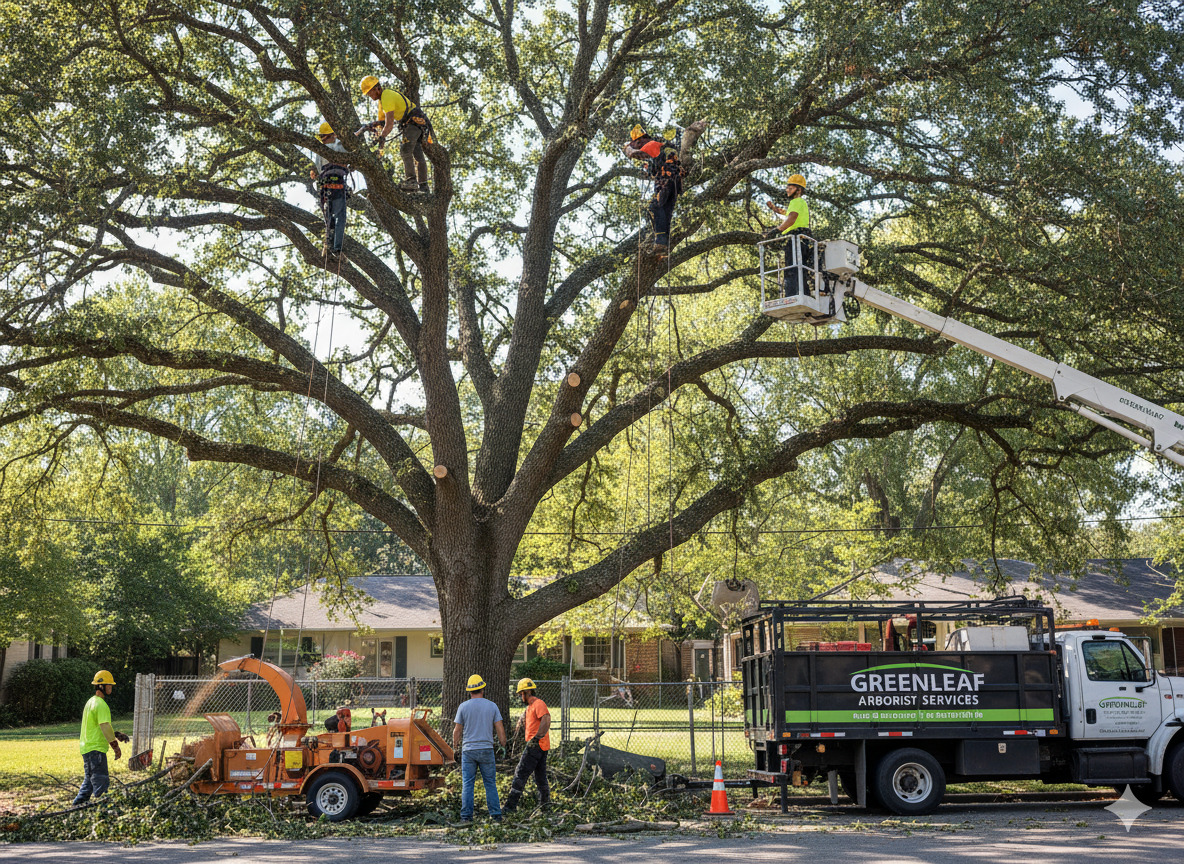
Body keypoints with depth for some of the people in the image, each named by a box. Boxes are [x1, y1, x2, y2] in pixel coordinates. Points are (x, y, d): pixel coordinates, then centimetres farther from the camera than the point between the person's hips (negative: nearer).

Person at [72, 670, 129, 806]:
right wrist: (115, 746, -18)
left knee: (89, 780, 20)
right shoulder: (100, 704, -17)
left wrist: (117, 734, 13)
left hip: (86, 748, 10)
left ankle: (77, 805, 23)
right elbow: (105, 727, -23)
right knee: (101, 784, -7)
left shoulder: (91, 701, 16)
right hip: (96, 749, -10)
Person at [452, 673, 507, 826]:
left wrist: (455, 747, 15)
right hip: (487, 749, 1)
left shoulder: (463, 707, -1)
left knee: (467, 785, 2)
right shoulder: (492, 706, 1)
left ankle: (466, 817, -4)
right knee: (490, 783, 9)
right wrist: (502, 745, 13)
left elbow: (457, 730, 3)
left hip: (468, 750, -1)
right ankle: (496, 814, 9)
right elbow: (500, 729, 1)